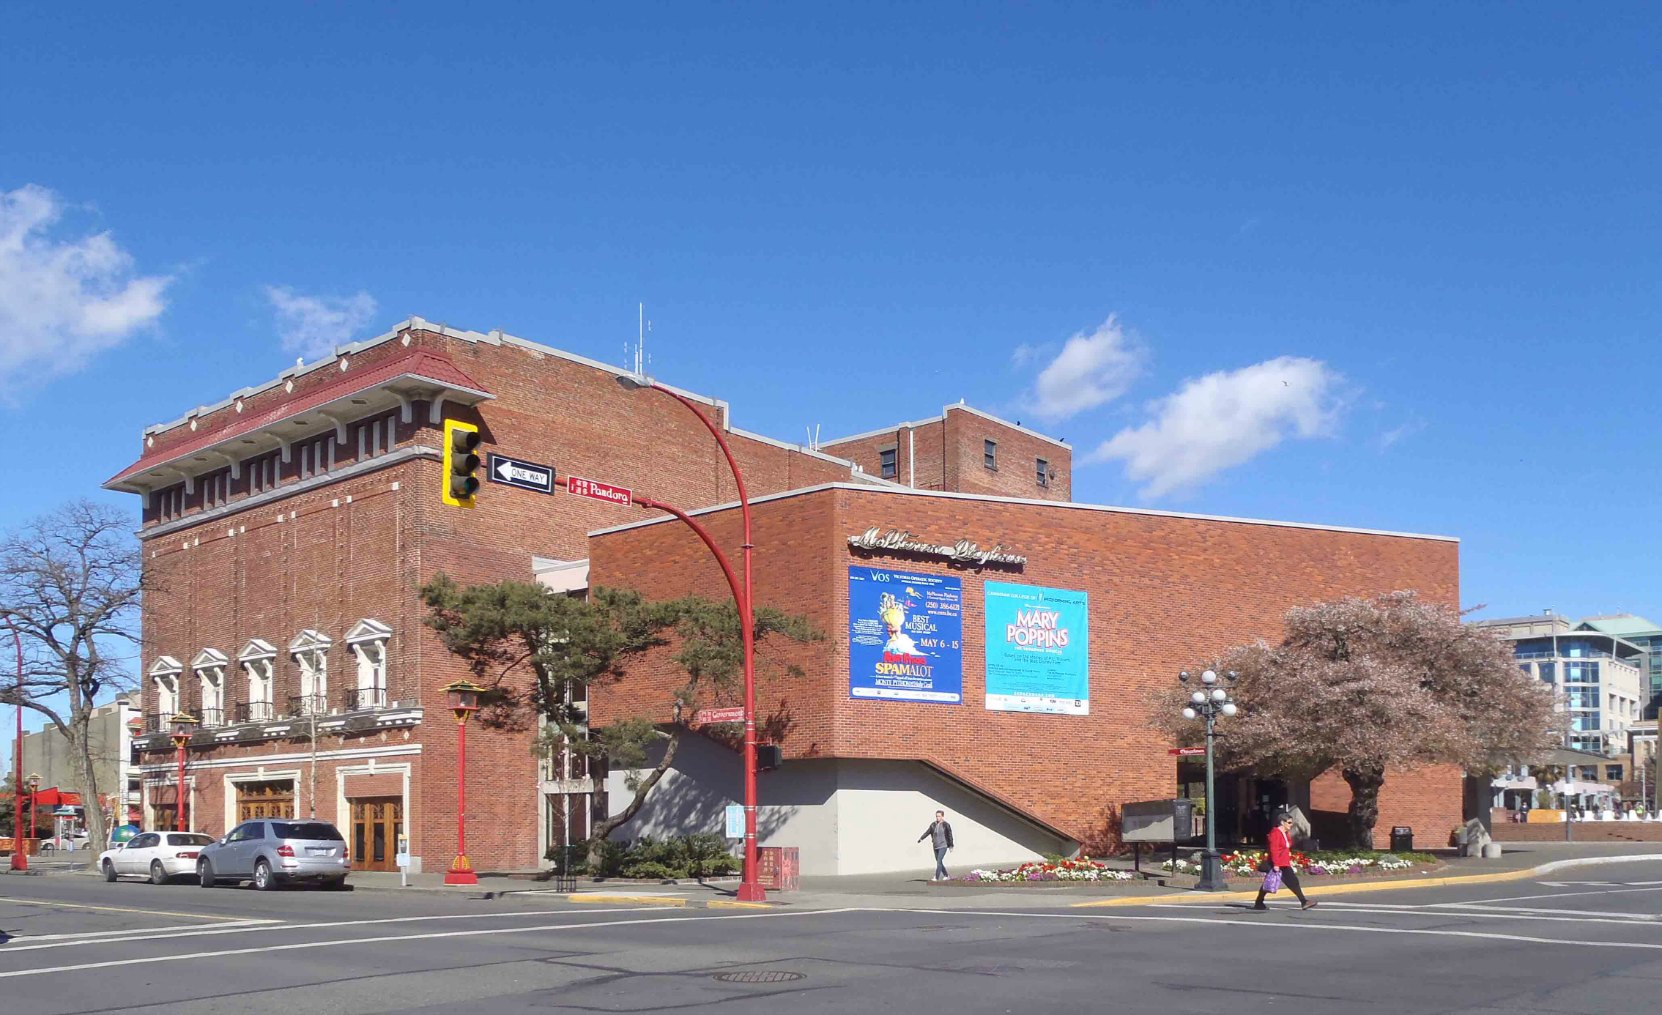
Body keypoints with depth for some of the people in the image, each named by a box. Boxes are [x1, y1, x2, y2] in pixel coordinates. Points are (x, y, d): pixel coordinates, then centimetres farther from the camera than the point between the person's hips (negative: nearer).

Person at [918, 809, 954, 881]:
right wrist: (921, 838, -5)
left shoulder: (946, 825, -7)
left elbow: (950, 835, -3)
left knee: (939, 861, -14)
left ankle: (936, 877, -14)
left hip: (943, 846, -5)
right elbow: (927, 832, 8)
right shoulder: (933, 825, 4)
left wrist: (951, 846, -1)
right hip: (936, 846, 6)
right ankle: (946, 875, 27)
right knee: (939, 862, 11)